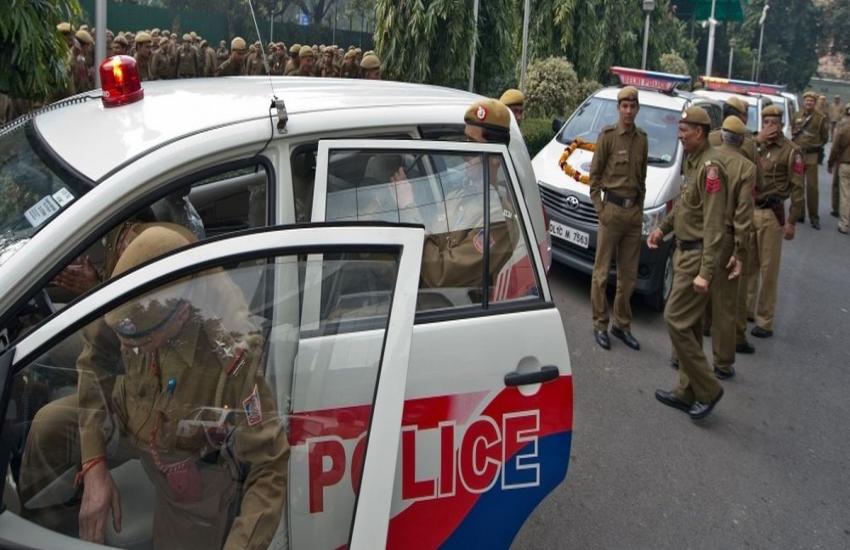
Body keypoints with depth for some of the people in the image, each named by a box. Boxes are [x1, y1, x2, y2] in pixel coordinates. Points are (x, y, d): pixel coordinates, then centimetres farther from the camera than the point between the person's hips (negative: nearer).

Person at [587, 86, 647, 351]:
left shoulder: (642, 139, 10)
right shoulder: (608, 136, -5)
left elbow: (642, 176, 16)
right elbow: (594, 174, -4)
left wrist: (640, 206, 9)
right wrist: (599, 207, -9)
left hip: (634, 211, 5)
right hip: (612, 209, -5)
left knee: (628, 274, 11)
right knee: (602, 271, 0)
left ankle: (622, 324, 22)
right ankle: (600, 324, 10)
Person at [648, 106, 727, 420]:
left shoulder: (710, 166, -21)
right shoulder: (693, 161, 9)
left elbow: (714, 225, -24)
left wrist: (706, 272, -25)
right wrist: (663, 228, 17)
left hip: (698, 256, -10)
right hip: (685, 251, 10)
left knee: (676, 320, -7)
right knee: (689, 325, 15)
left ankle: (707, 389, 6)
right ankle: (687, 392, 26)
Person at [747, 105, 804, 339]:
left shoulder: (790, 151, -6)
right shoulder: (755, 146, 11)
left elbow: (797, 188, -8)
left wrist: (792, 221, -11)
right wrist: (756, 141, -11)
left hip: (771, 214, -5)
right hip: (748, 211, 5)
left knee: (768, 269, -1)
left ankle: (765, 321, 5)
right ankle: (746, 309, 29)